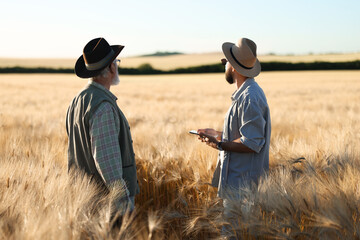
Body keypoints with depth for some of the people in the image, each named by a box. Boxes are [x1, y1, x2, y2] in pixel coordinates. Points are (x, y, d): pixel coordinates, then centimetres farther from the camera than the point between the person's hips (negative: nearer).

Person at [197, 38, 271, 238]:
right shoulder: (245, 93, 13)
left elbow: (251, 143, -25)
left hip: (242, 184, -11)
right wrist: (216, 134, 25)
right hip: (237, 179, 11)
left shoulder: (250, 97, -21)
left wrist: (220, 145, -17)